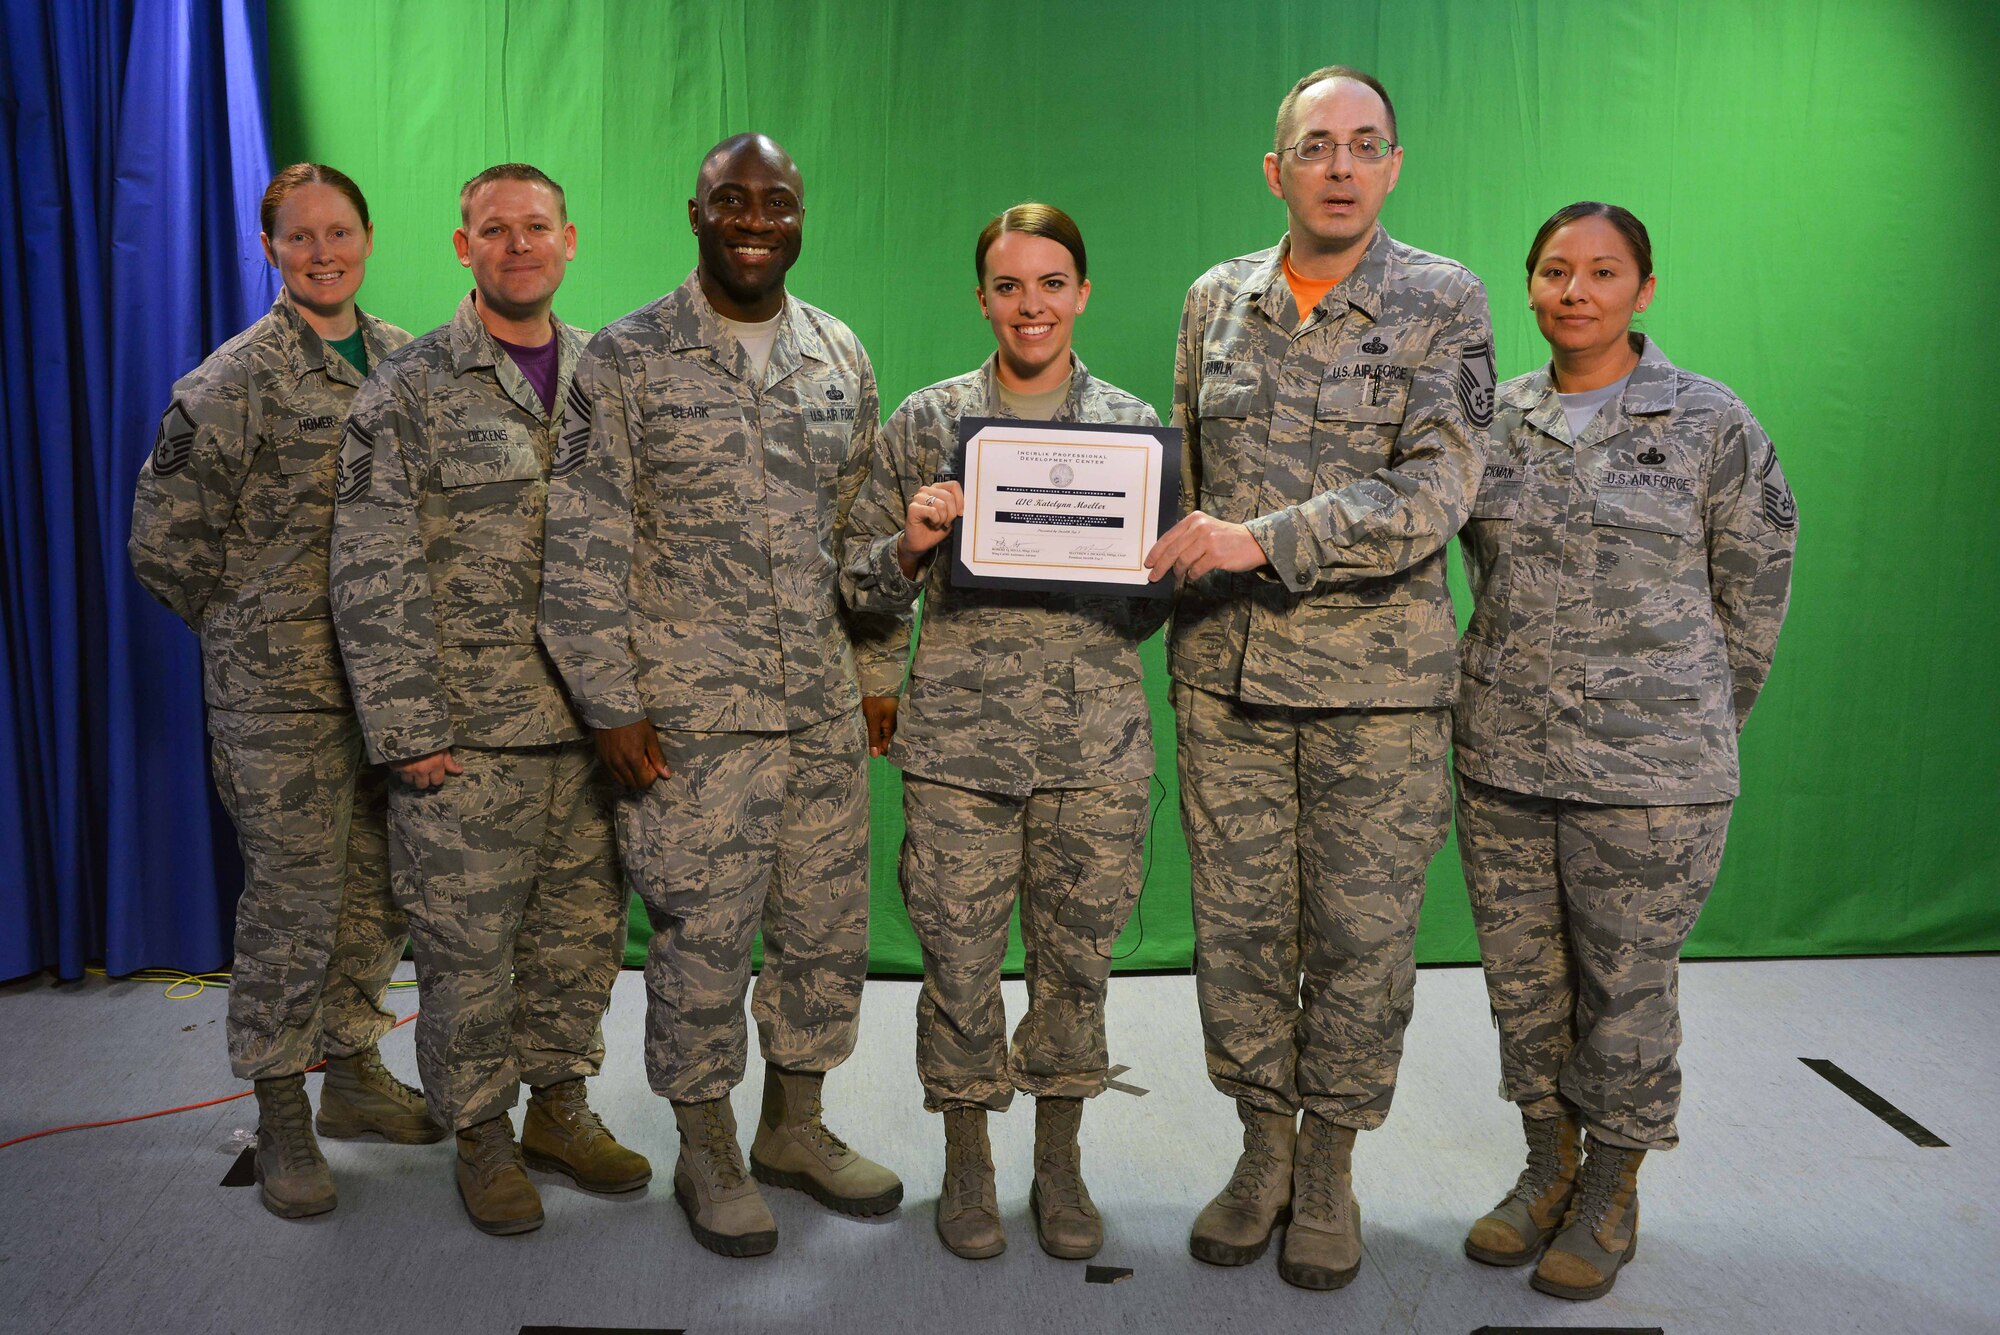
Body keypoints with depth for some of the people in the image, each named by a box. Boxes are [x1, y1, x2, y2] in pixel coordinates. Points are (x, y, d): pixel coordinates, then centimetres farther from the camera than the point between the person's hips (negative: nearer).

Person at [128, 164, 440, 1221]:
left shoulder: (406, 360, 9)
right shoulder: (237, 378, -7)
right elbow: (164, 538, -4)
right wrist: (261, 630, 1)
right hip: (281, 692, -5)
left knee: (380, 887, 13)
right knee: (291, 900, 2)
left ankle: (351, 1070, 31)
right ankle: (280, 1115, 18)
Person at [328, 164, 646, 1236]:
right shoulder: (407, 392, -2)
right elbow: (373, 576, -6)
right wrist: (408, 730, -11)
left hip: (595, 721, 4)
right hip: (468, 733, -4)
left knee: (584, 925, 13)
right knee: (469, 944, 5)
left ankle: (559, 1103, 32)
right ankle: (482, 1132, 24)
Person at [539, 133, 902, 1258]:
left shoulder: (843, 357, 9)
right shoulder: (626, 359, -3)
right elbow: (583, 546, -5)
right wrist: (610, 706, -9)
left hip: (825, 705, 5)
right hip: (690, 711, -4)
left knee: (829, 924, 11)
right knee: (702, 936, 4)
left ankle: (796, 1125, 32)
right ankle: (708, 1152, 25)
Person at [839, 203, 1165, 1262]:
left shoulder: (1134, 425, 8)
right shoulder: (926, 421, 5)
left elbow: (1152, 610, 13)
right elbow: (862, 583, 8)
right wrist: (911, 546, -12)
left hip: (1095, 740, 1)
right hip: (958, 735, -1)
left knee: (1077, 956, 8)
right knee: (959, 959, 4)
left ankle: (1059, 1160, 29)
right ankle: (965, 1163, 27)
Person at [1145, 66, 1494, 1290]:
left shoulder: (1443, 303, -2)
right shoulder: (1216, 301, 9)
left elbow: (1435, 493, -14)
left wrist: (1265, 541, -23)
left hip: (1379, 678, -2)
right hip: (1227, 673, 3)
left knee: (1362, 933, 6)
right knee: (1239, 922, 9)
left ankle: (1330, 1165, 26)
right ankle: (1264, 1145, 28)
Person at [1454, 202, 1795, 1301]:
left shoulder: (1710, 422, -3)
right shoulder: (1494, 419, 6)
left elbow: (1754, 586, 5)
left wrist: (1697, 721, 10)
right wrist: (1515, 683, 15)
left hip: (1650, 770, -3)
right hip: (1501, 756, 4)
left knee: (1627, 988, 6)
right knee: (1522, 979, 12)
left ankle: (1611, 1194, 26)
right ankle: (1548, 1170, 32)